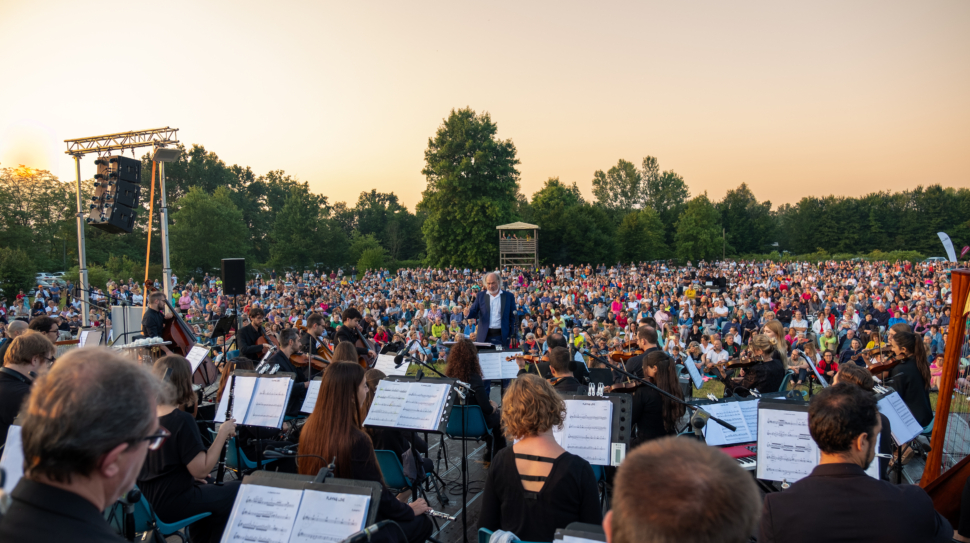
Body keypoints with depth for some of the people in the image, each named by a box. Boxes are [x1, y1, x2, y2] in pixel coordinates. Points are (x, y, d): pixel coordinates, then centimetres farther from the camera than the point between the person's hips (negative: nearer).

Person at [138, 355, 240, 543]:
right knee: (236, 491, 10)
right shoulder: (182, 420, -25)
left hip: (145, 500, 8)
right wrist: (222, 433, -17)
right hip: (169, 505, -8)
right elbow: (201, 470, -25)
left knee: (207, 487, 31)